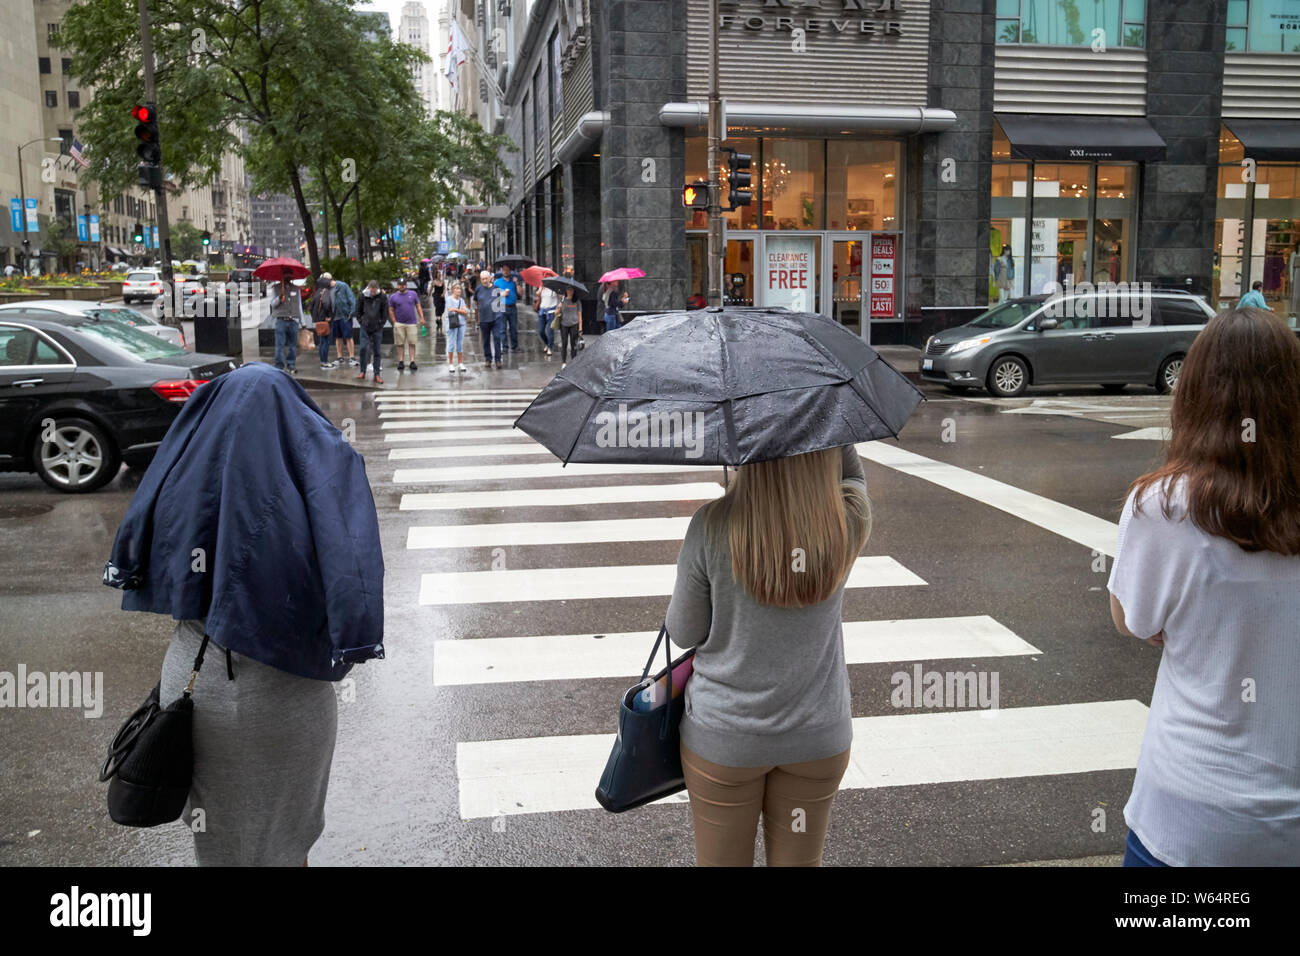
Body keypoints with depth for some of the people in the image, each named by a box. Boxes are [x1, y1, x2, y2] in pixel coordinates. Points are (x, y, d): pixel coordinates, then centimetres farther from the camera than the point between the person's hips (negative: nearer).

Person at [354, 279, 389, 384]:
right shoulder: (362, 296, -3)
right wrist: (361, 322, 2)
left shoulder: (382, 296, -5)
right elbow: (358, 311, 8)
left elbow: (385, 312, 3)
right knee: (363, 348, -8)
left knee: (377, 351, 3)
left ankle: (377, 374, 7)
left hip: (377, 328, 0)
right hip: (365, 327, 0)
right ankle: (362, 372, 5)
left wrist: (381, 323, -2)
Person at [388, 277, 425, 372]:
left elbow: (418, 307, 12)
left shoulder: (413, 294, 9)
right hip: (399, 324, 0)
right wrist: (394, 322, -3)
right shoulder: (393, 297, 5)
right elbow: (391, 311, 6)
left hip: (412, 323, 0)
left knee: (412, 343, -3)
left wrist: (422, 318, 2)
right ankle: (400, 362, 8)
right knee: (400, 343, 1)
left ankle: (412, 362, -2)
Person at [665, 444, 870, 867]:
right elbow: (852, 476, 11)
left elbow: (683, 634, -9)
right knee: (800, 860, 21)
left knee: (722, 860, 18)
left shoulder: (713, 527, -21)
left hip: (723, 736, -2)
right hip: (819, 736, 2)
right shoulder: (849, 522, -14)